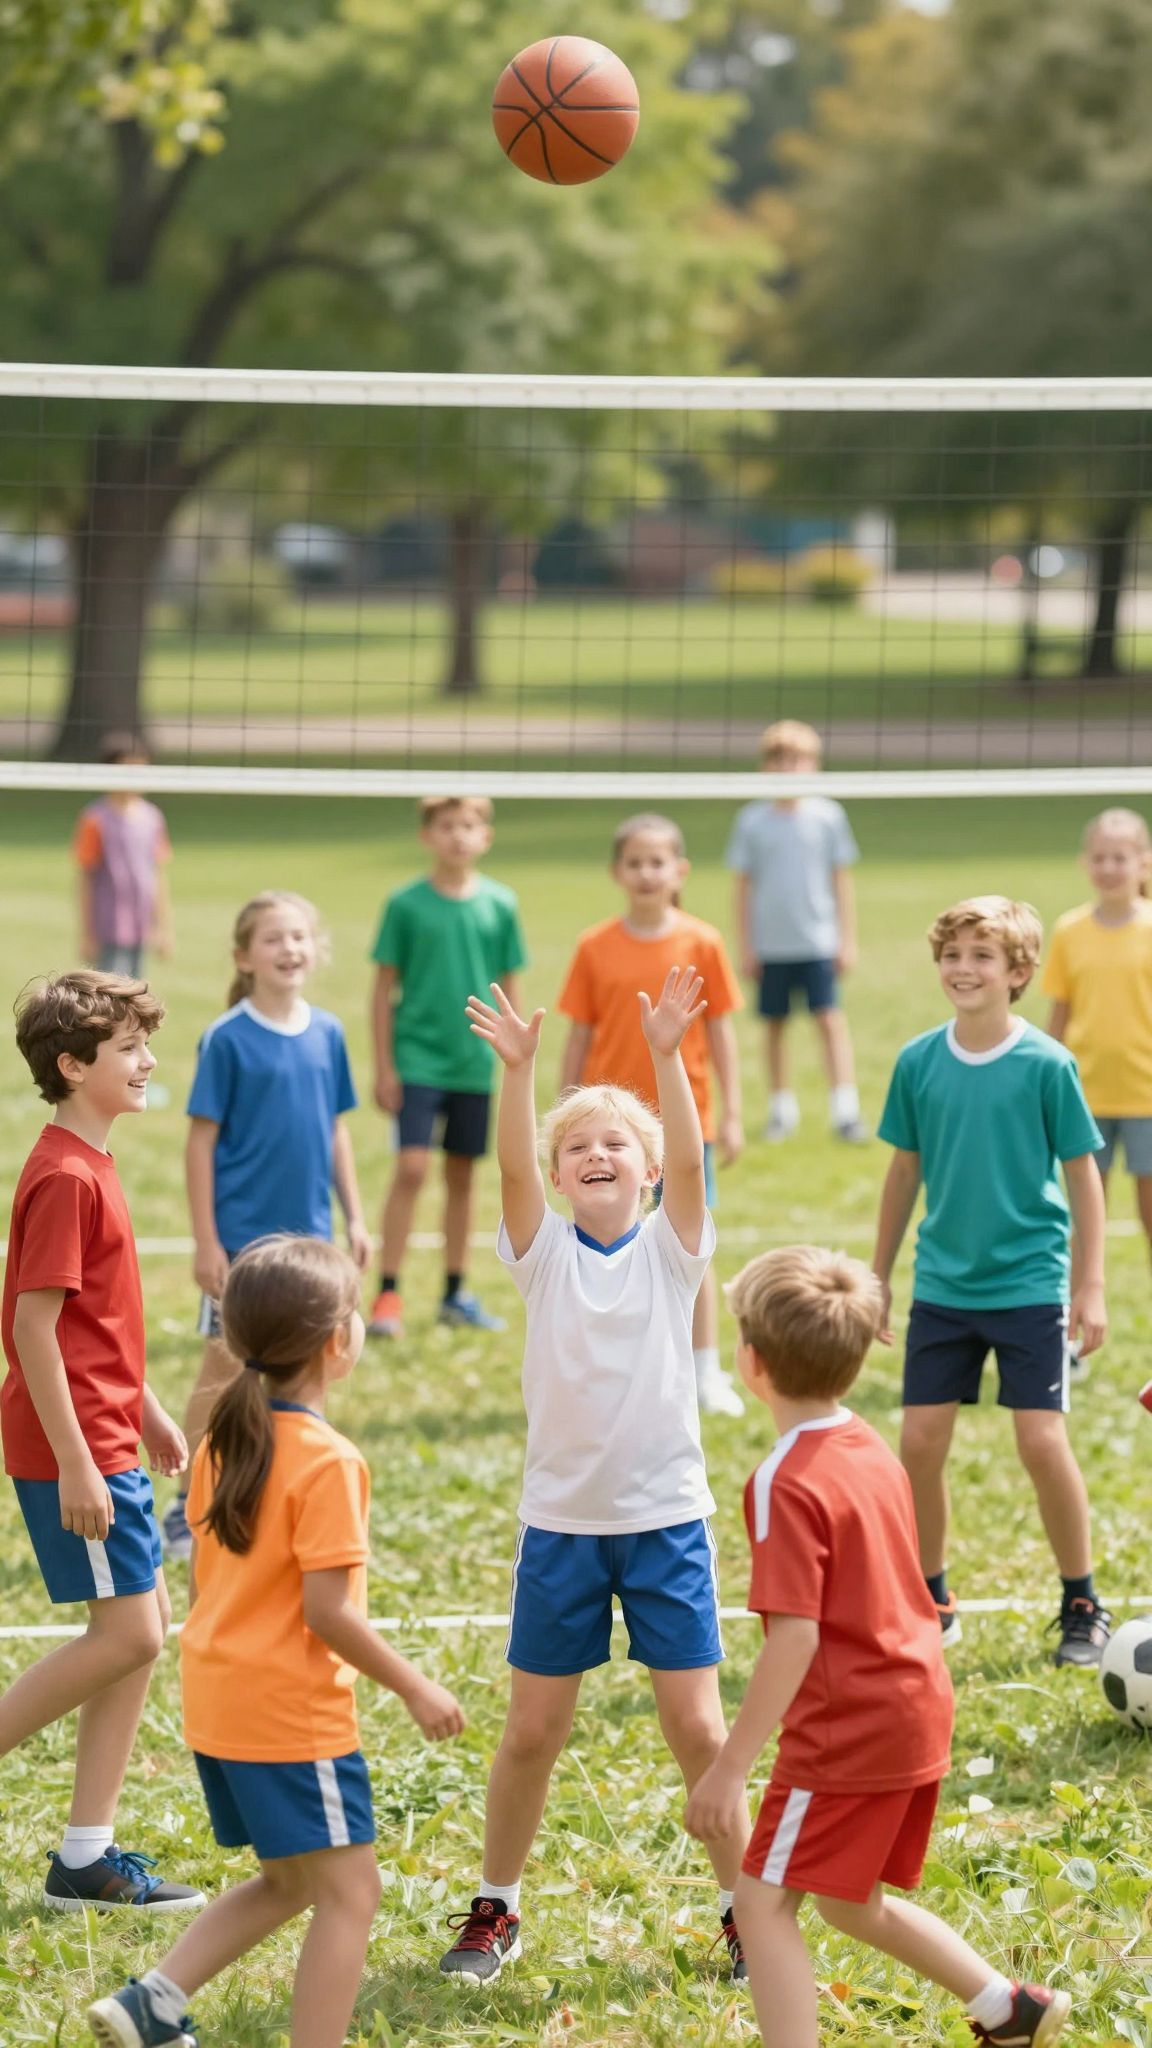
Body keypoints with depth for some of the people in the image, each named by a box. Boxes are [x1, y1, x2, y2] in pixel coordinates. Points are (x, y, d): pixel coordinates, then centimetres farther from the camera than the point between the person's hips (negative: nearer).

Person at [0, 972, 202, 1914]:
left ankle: (89, 1854, 13)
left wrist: (148, 1411, 23)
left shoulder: (91, 1165, 12)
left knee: (144, 1627, 9)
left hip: (106, 1438, 10)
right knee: (130, 1633, -10)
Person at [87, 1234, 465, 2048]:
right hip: (293, 1713, -9)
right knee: (349, 1892, 0)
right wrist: (415, 1688, -11)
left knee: (289, 1882, 21)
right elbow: (327, 1608, -20)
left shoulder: (226, 1442, 7)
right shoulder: (327, 1462, -18)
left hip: (218, 1699, 9)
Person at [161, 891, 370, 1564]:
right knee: (225, 1366, 1)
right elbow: (202, 1139, -9)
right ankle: (188, 1508, 11)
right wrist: (206, 1241, -12)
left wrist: (355, 1217, 8)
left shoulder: (327, 1034, 4)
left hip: (308, 1233, 5)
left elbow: (337, 1130, 11)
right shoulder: (227, 1040, -10)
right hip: (243, 1233, -4)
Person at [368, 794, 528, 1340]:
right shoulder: (406, 904, -4)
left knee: (462, 1174, 11)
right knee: (410, 1168, -12)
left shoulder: (500, 905, 3)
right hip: (416, 1060, -3)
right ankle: (387, 1295, -6)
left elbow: (510, 988, 10)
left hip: (474, 1064, 3)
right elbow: (385, 987, 0)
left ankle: (456, 1293, 22)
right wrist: (384, 1065, -3)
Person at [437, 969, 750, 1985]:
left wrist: (667, 1056, -32)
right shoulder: (546, 1251, 0)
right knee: (533, 1730, 6)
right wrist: (520, 1069, -34)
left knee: (697, 1724, 0)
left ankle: (746, 1905, 14)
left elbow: (688, 1159, -18)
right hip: (560, 1521, 1)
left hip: (666, 1519, -1)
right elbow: (514, 1169, -17)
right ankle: (496, 1907, 23)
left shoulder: (670, 1247, -1)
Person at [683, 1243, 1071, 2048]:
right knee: (851, 1901, 23)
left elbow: (794, 1639, -23)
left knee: (764, 1902, -2)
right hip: (918, 1712, 9)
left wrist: (729, 1768, -20)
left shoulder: (789, 1484, -19)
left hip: (846, 1733, -9)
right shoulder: (873, 1450, 7)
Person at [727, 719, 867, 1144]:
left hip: (818, 941, -1)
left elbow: (841, 881, 6)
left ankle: (845, 1108, -12)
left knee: (830, 1018, -11)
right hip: (771, 944, 1)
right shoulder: (752, 821, 1)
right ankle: (782, 1108, 21)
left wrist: (846, 940, 3)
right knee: (775, 1024, 8)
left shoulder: (827, 817, 0)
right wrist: (746, 946, 3)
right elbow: (743, 885, 6)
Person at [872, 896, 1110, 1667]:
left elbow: (1083, 1173, -4)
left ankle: (1083, 1605, 10)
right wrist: (879, 1277, 14)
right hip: (942, 1286, 3)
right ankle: (931, 1602, 19)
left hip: (1029, 1287, -3)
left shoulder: (1046, 1064, -9)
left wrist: (1091, 1286, -6)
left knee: (1043, 1442, -7)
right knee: (921, 1443, 2)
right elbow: (906, 1170, 10)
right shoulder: (919, 1062, 0)